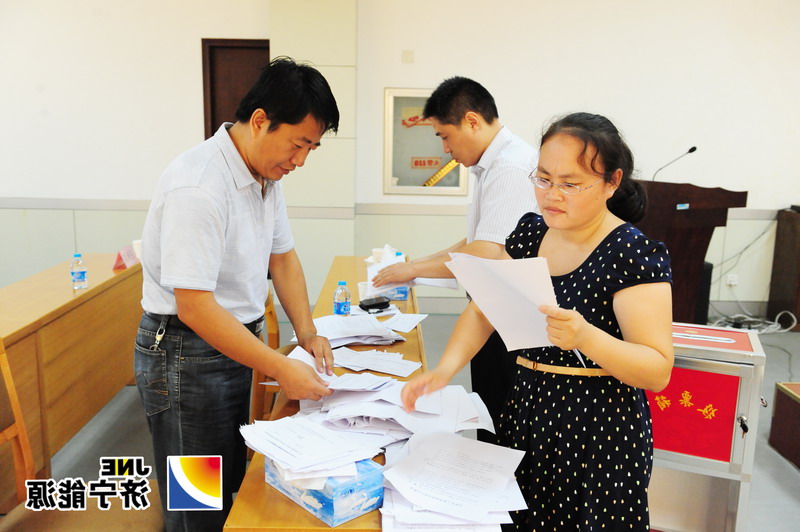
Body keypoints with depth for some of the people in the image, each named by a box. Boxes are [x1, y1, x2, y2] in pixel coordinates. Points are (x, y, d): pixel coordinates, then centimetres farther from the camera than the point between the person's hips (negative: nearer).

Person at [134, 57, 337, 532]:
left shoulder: (267, 174, 1)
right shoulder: (198, 188, -27)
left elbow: (282, 255, 11)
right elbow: (195, 307, -29)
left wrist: (307, 332, 0)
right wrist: (282, 370, -26)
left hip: (237, 341, 8)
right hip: (188, 354, -8)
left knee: (233, 491, 23)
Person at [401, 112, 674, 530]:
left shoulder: (632, 254, -16)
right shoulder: (530, 233, 1)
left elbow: (658, 372, -18)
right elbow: (482, 310, 2)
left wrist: (585, 337, -35)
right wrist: (444, 370, -14)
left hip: (600, 433, -5)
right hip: (527, 413, 6)